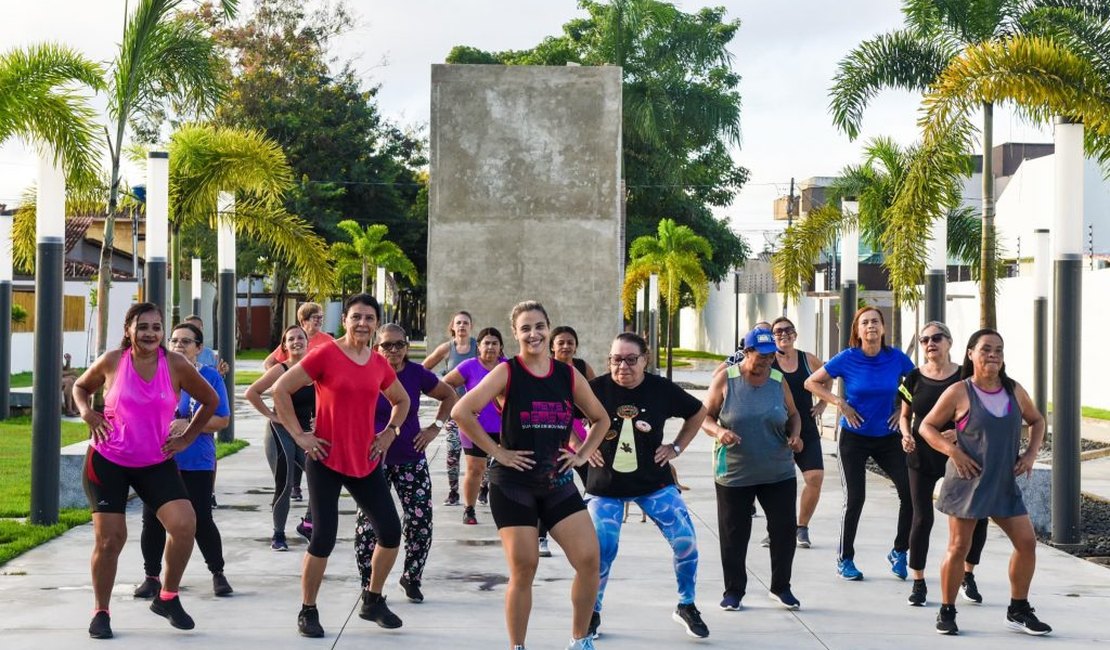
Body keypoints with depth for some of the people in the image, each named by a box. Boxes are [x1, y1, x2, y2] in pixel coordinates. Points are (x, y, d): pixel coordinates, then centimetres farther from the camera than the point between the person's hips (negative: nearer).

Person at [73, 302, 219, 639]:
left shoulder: (176, 365, -7)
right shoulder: (112, 361, -7)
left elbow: (211, 400, 7)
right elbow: (80, 386, 13)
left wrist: (186, 438, 4)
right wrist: (86, 412, -7)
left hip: (156, 463, 1)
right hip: (107, 461, -1)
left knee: (185, 525, -15)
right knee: (109, 538, -2)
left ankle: (167, 598, 6)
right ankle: (101, 612, 17)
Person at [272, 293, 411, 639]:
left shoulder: (380, 364, 5)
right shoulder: (325, 354, -10)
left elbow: (401, 401, 24)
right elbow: (280, 390, -8)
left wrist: (390, 432, 9)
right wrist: (299, 435, -10)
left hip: (366, 461, 5)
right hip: (326, 460, -5)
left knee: (391, 531, 3)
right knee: (324, 538, -7)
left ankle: (373, 600, 24)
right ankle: (308, 611, 11)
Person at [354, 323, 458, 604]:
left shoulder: (417, 374, -4)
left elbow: (450, 396, 12)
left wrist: (435, 428, 3)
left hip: (411, 459, 2)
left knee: (421, 522, -1)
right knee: (368, 525, -3)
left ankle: (412, 578, 19)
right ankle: (368, 586, 12)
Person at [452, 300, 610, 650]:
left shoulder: (568, 375, 5)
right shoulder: (507, 373, -7)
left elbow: (601, 419, 19)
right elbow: (461, 412, -18)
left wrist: (582, 454, 6)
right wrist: (496, 451, -15)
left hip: (558, 483, 4)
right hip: (513, 485, -4)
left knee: (589, 560, -7)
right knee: (523, 569, -3)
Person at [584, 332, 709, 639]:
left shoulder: (662, 389, -9)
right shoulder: (596, 389, -14)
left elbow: (698, 412, 9)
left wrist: (676, 447, 3)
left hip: (654, 481, 1)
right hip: (606, 486, -1)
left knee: (686, 541, -6)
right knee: (601, 549, -8)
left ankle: (686, 606, 15)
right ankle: (591, 613, 16)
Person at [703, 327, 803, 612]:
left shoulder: (778, 381, 3)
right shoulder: (725, 379, -4)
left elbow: (793, 414, 15)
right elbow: (706, 417, -1)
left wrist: (795, 435, -5)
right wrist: (719, 431, -21)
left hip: (778, 472, 2)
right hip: (734, 473, -2)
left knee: (785, 528, 2)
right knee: (734, 534, 3)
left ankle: (781, 587, 19)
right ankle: (734, 591, 18)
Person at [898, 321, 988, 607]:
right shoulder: (914, 377, 2)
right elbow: (905, 415, 12)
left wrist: (960, 431, -20)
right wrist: (906, 434, -8)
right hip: (922, 457, 0)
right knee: (922, 519, -3)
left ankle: (968, 576, 19)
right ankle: (918, 583, 10)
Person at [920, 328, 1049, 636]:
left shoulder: (1014, 391, 4)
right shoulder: (958, 393, -9)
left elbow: (1037, 420, 20)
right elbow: (927, 426, -4)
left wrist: (1031, 452, 4)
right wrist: (953, 452, -18)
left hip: (1005, 483, 5)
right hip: (968, 481, -4)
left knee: (1027, 542, 0)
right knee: (959, 547, -1)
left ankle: (1018, 610, 15)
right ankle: (946, 612, 13)